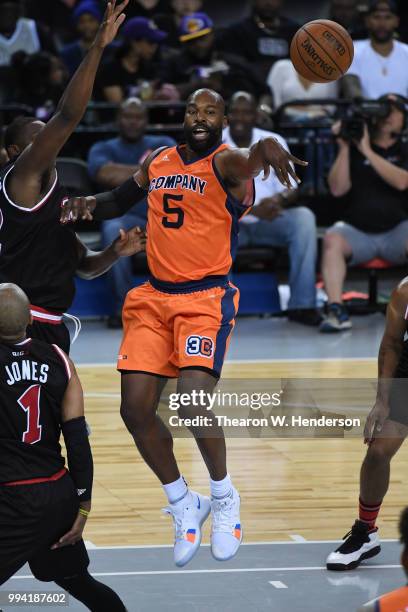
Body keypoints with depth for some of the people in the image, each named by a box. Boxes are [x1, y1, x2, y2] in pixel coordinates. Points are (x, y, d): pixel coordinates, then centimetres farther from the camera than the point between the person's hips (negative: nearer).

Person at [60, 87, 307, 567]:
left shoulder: (226, 163, -9)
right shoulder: (159, 160, 10)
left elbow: (246, 163, -34)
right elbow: (120, 201, 26)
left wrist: (267, 147, -59)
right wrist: (89, 204, 3)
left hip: (207, 298, -6)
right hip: (154, 298, 6)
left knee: (192, 407, -21)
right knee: (135, 410, -3)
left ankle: (224, 498, 6)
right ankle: (183, 504, 18)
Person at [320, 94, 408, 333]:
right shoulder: (354, 149, 12)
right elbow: (338, 189, 0)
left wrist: (367, 151, -13)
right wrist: (344, 148, -8)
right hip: (357, 230, 1)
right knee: (332, 239, -31)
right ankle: (336, 311, -37)